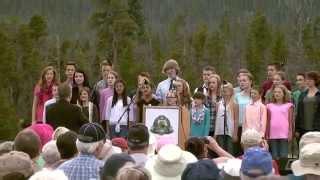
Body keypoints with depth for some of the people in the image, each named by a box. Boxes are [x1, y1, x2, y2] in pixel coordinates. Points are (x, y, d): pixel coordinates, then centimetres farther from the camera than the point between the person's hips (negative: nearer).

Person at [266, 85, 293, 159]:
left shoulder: (288, 105, 4)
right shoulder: (270, 106, 10)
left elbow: (290, 121, 3)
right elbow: (268, 121, 11)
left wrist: (290, 133, -5)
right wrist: (267, 134, 8)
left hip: (284, 134, -2)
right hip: (273, 134, 2)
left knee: (283, 155, -1)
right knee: (274, 156, 5)